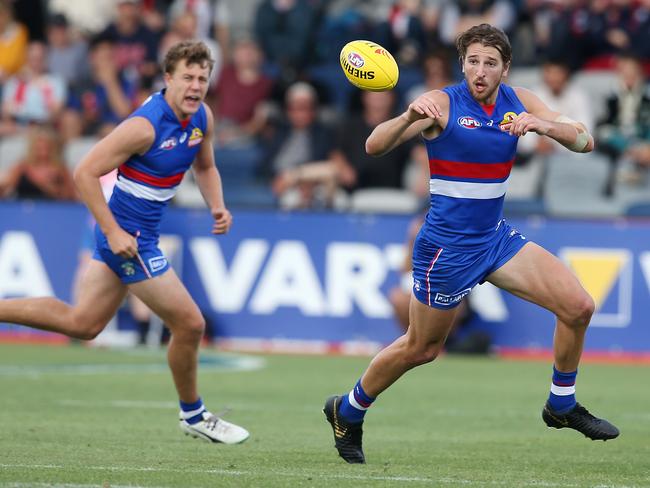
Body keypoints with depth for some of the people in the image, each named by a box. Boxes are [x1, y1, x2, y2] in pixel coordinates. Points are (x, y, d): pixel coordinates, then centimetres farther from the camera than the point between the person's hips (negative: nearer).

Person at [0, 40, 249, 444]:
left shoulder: (202, 117, 1)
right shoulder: (145, 126, -25)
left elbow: (205, 167, 20)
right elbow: (85, 173, -23)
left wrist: (217, 207, 0)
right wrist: (113, 232, -25)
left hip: (130, 233, 9)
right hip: (128, 236, -9)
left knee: (82, 323, 17)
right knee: (190, 324, -2)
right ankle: (193, 416, 18)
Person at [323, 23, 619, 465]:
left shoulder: (519, 102, -1)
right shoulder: (443, 104, -17)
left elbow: (584, 142, -6)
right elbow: (375, 146, -25)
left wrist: (544, 125, -27)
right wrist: (409, 116, -46)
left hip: (496, 237, 5)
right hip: (446, 247, -5)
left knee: (578, 306, -5)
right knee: (421, 349, 6)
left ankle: (562, 406, 14)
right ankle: (348, 411, 29)